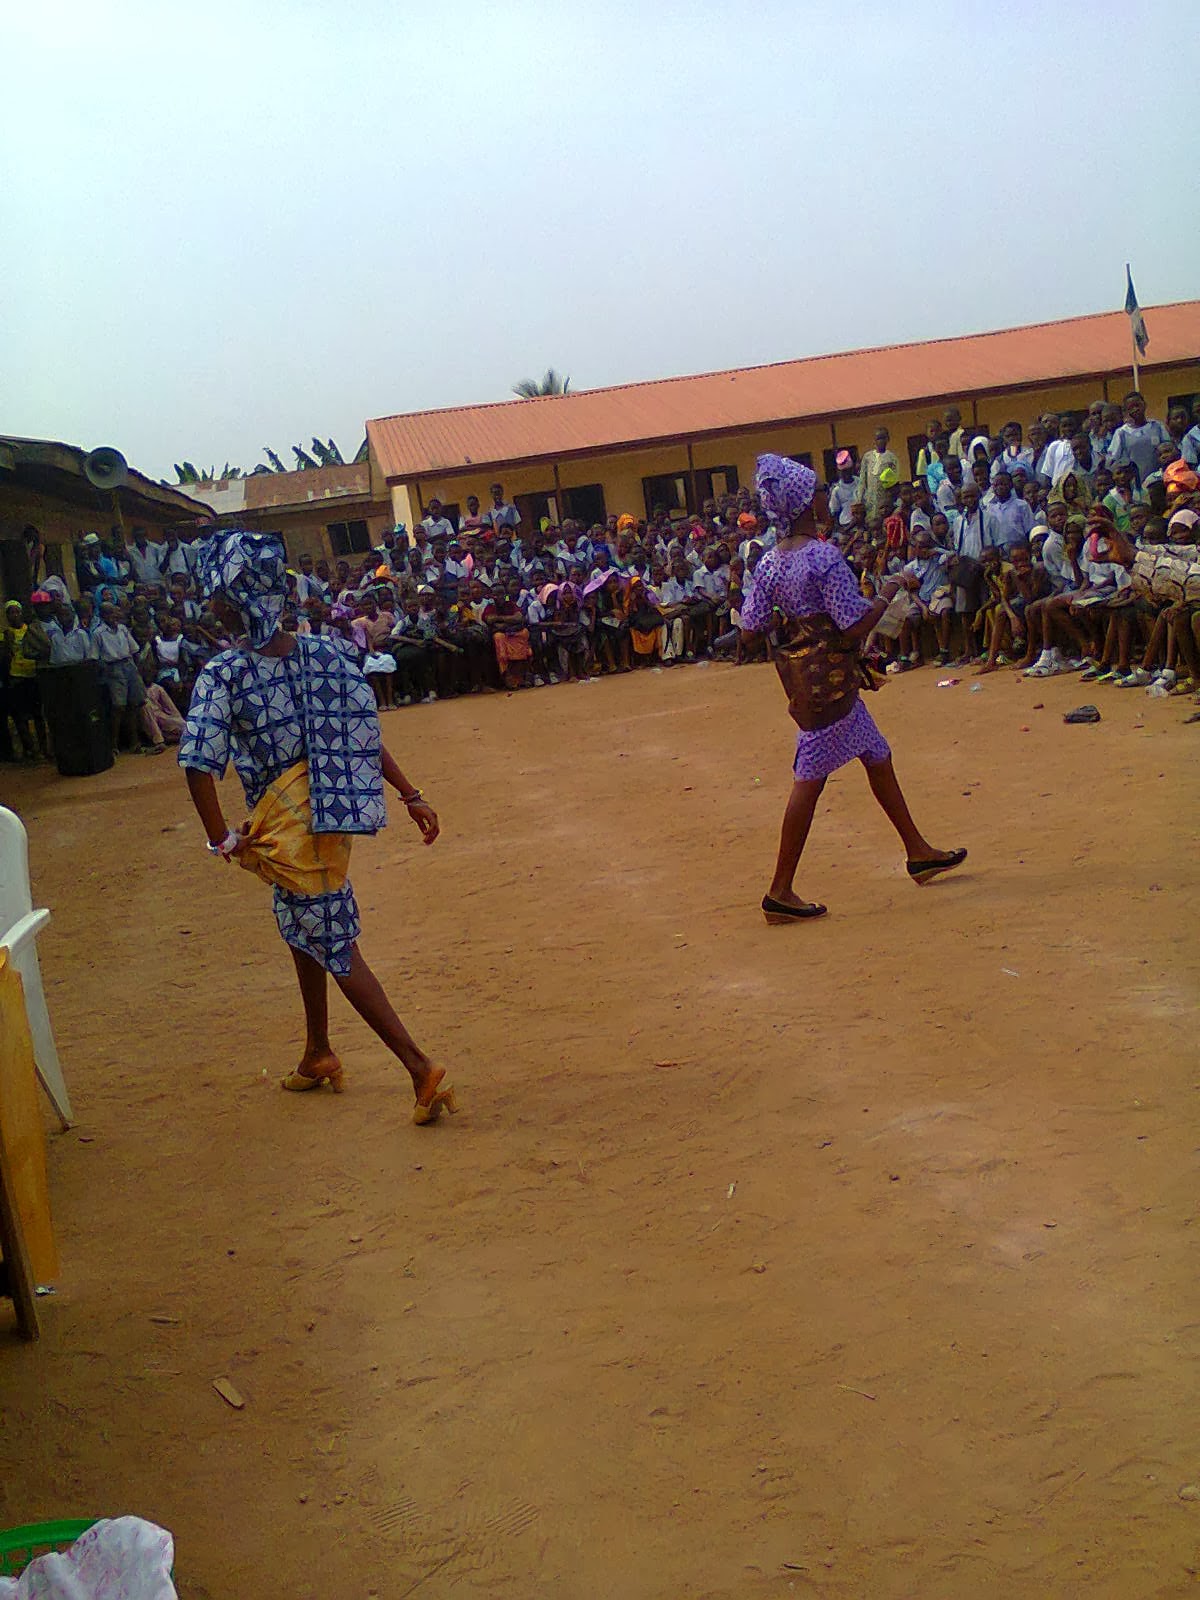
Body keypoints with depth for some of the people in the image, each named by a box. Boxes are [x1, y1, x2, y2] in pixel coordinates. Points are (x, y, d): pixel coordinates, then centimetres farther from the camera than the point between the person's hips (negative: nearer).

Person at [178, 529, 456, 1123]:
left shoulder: (223, 675, -17)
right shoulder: (323, 653, -3)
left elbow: (199, 765, -22)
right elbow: (366, 734, -1)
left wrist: (220, 838, -9)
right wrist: (412, 796, 4)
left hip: (286, 824, -6)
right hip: (330, 814, 6)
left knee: (336, 946, 2)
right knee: (303, 931, 25)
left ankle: (420, 1068, -1)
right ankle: (318, 1055, 40)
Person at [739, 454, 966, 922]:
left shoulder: (771, 562, 3)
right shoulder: (824, 556, -20)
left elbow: (752, 623, 3)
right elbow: (856, 623, -21)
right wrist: (888, 593, -6)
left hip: (801, 671, 9)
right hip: (827, 678, -9)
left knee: (877, 758, 19)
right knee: (810, 780, -4)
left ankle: (919, 852, 32)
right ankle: (780, 892, 1)